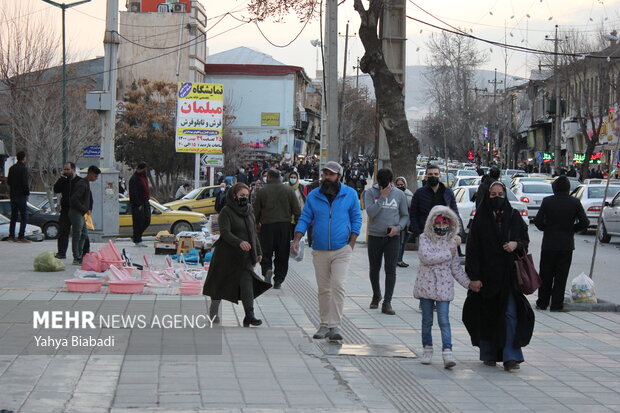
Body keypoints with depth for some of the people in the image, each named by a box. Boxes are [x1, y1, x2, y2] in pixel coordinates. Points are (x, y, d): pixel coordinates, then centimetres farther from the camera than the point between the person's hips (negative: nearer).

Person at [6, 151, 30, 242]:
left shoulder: (12, 168, 9)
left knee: (14, 216, 12)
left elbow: (8, 181, 13)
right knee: (24, 216, -3)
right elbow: (25, 183, -17)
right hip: (21, 195, -7)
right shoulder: (23, 169, -13)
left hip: (13, 195, 7)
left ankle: (11, 235, 11)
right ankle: (21, 236, -8)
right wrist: (27, 193, -6)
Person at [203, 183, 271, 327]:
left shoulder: (249, 211, 11)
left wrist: (258, 252, 15)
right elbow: (225, 233, -21)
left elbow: (253, 233, 18)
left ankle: (249, 315, -15)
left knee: (247, 283, -9)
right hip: (227, 254, -4)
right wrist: (239, 242, -36)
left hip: (246, 256, 4)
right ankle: (213, 311, 27)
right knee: (220, 283, 8)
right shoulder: (226, 212, -9)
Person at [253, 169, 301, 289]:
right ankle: (278, 281, 10)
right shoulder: (288, 190, 5)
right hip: (285, 225, 2)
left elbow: (255, 211, 4)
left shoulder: (263, 191, 0)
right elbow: (297, 211, 3)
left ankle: (267, 269, -22)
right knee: (282, 255, 9)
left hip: (267, 225, -2)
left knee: (265, 252, 6)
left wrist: (256, 223, 18)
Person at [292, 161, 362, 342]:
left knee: (338, 285, -15)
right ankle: (325, 324, 17)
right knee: (323, 289, 8)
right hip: (319, 251, 2)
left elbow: (356, 219, 5)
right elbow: (304, 219, 6)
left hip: (342, 251, -2)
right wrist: (297, 240, -8)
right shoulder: (313, 196, 5)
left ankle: (335, 325, -13)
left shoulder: (350, 194, 2)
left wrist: (351, 244, -4)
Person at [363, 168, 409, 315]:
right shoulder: (371, 193, -3)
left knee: (391, 270, -7)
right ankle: (376, 296, 35)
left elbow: (405, 215, 9)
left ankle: (387, 303, -6)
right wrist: (382, 197, -19)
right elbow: (370, 212, -16)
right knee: (374, 269, 13)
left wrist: (398, 227, -9)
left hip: (393, 237, 0)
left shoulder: (399, 194, 3)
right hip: (375, 236, 0)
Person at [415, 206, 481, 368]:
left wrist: (468, 283, 2)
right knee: (427, 320, 9)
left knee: (444, 320, -7)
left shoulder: (451, 242, 6)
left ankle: (447, 352, -13)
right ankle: (427, 348, 24)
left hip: (444, 286, 1)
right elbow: (426, 257, -20)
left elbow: (456, 267, 10)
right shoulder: (425, 239, -3)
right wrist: (448, 254, -14)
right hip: (426, 284, -1)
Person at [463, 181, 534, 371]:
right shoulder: (480, 218, 0)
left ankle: (510, 356, -8)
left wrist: (516, 244, -12)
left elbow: (525, 239, 12)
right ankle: (489, 354, 18)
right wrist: (474, 276, -9)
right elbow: (473, 248, -3)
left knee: (510, 313, -7)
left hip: (509, 275, 1)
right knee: (487, 314, 6)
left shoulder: (514, 216, 5)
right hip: (487, 274, -1)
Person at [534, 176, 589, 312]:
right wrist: (571, 229, 7)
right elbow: (584, 222, -6)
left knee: (546, 275, 10)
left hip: (549, 243, 0)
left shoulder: (547, 201, -8)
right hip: (566, 244, 0)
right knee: (561, 276, 6)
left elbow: (538, 220, -8)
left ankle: (542, 303, 15)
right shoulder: (575, 202, -5)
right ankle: (556, 304, 5)